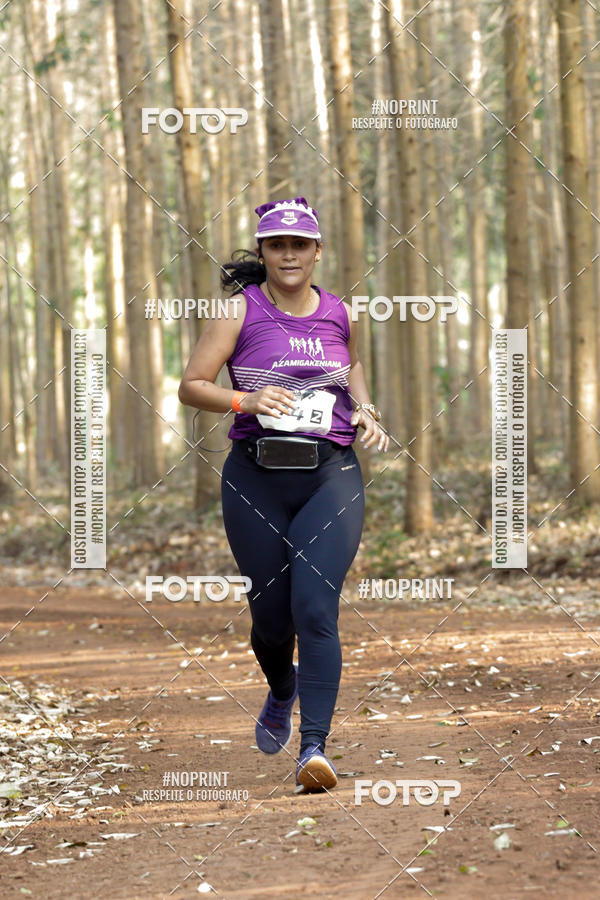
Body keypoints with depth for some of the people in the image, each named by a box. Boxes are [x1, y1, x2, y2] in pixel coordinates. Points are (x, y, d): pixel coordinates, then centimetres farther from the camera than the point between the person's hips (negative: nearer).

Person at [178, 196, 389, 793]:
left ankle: (315, 747, -18)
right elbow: (191, 386, -1)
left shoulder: (338, 314, 8)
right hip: (256, 478, 0)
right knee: (270, 613, 7)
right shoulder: (241, 310, 0)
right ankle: (281, 692, 42)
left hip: (331, 475, 1)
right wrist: (246, 400, -17)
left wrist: (365, 409, 11)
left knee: (315, 608, -15)